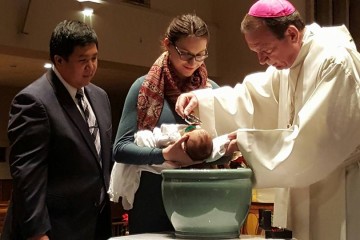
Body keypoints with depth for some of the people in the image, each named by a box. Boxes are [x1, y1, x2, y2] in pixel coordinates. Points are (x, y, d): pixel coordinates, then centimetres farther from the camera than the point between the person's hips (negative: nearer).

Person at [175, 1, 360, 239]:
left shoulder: (335, 61, -21)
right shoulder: (290, 58, 9)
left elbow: (314, 140, -27)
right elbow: (253, 96, 12)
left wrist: (250, 142, -23)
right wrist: (202, 100, -3)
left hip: (337, 192, -8)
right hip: (302, 190, 8)